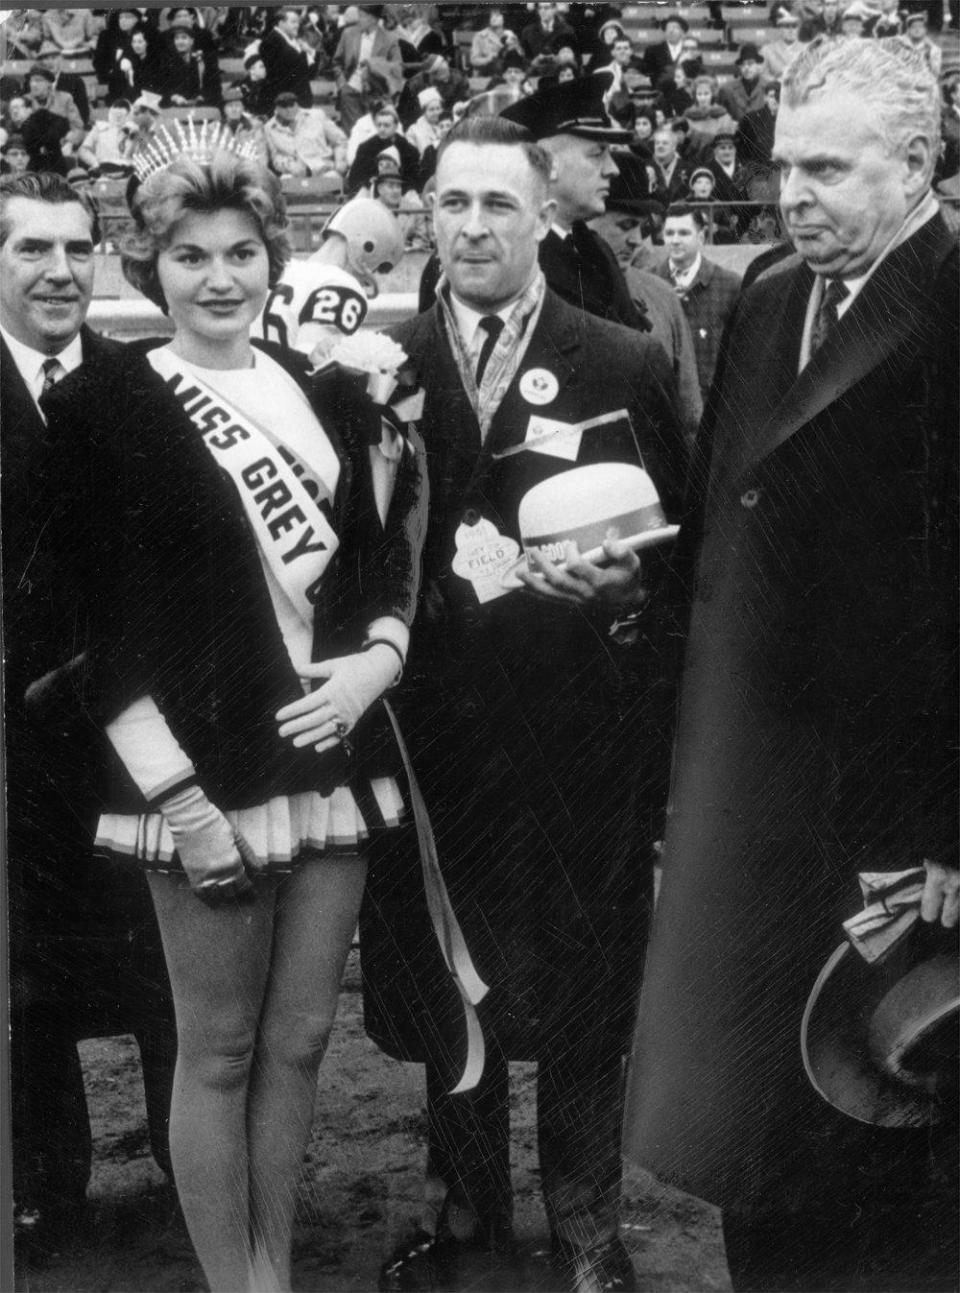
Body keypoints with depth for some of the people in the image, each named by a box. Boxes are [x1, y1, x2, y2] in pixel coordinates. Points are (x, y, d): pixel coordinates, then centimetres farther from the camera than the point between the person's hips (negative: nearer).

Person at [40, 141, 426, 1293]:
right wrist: (177, 792, -15)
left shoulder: (327, 396, 10)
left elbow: (381, 558, 18)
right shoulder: (102, 409, -5)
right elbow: (91, 617, -9)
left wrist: (379, 655, -4)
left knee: (299, 1038, 12)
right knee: (219, 1050, 6)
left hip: (331, 757, 5)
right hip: (201, 776, -5)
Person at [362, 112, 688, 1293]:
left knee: (585, 994, 9)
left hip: (581, 738, -1)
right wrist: (444, 571, -12)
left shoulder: (627, 367, 0)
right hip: (433, 732, 2)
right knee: (443, 987, 13)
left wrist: (623, 579, -17)